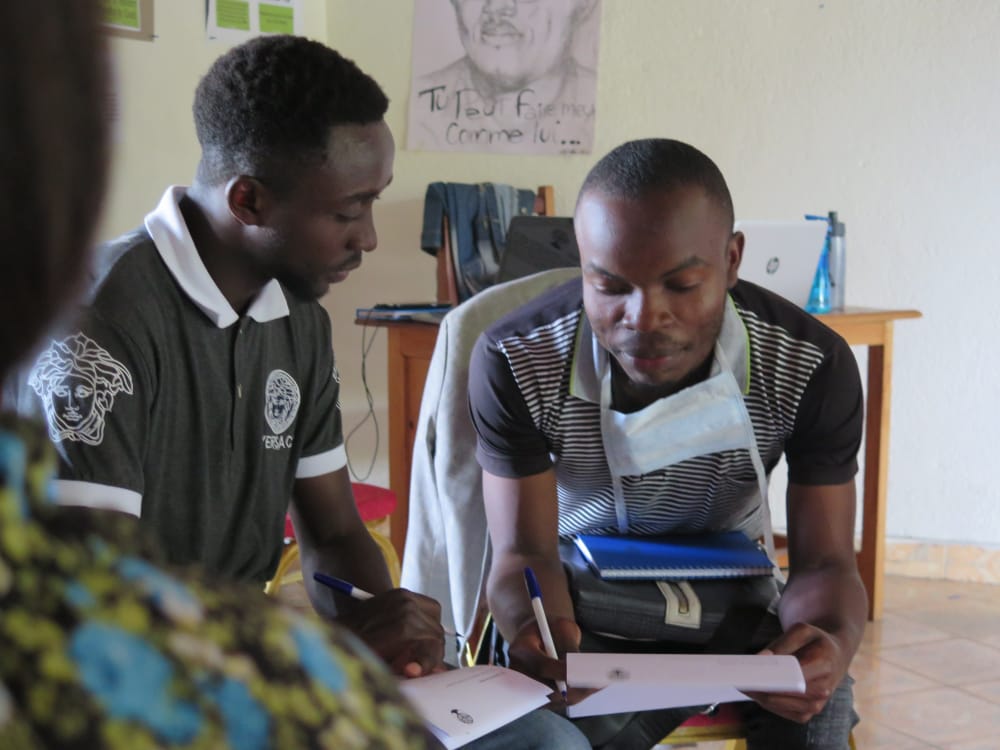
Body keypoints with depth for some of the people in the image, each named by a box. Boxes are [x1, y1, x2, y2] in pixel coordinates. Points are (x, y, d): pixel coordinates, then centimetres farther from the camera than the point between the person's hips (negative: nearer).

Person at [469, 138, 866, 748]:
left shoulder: (813, 366, -18)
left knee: (819, 701, -30)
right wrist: (533, 627, -44)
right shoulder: (515, 361, -21)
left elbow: (825, 560, -14)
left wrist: (831, 640, -40)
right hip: (581, 613, 0)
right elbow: (524, 550, -18)